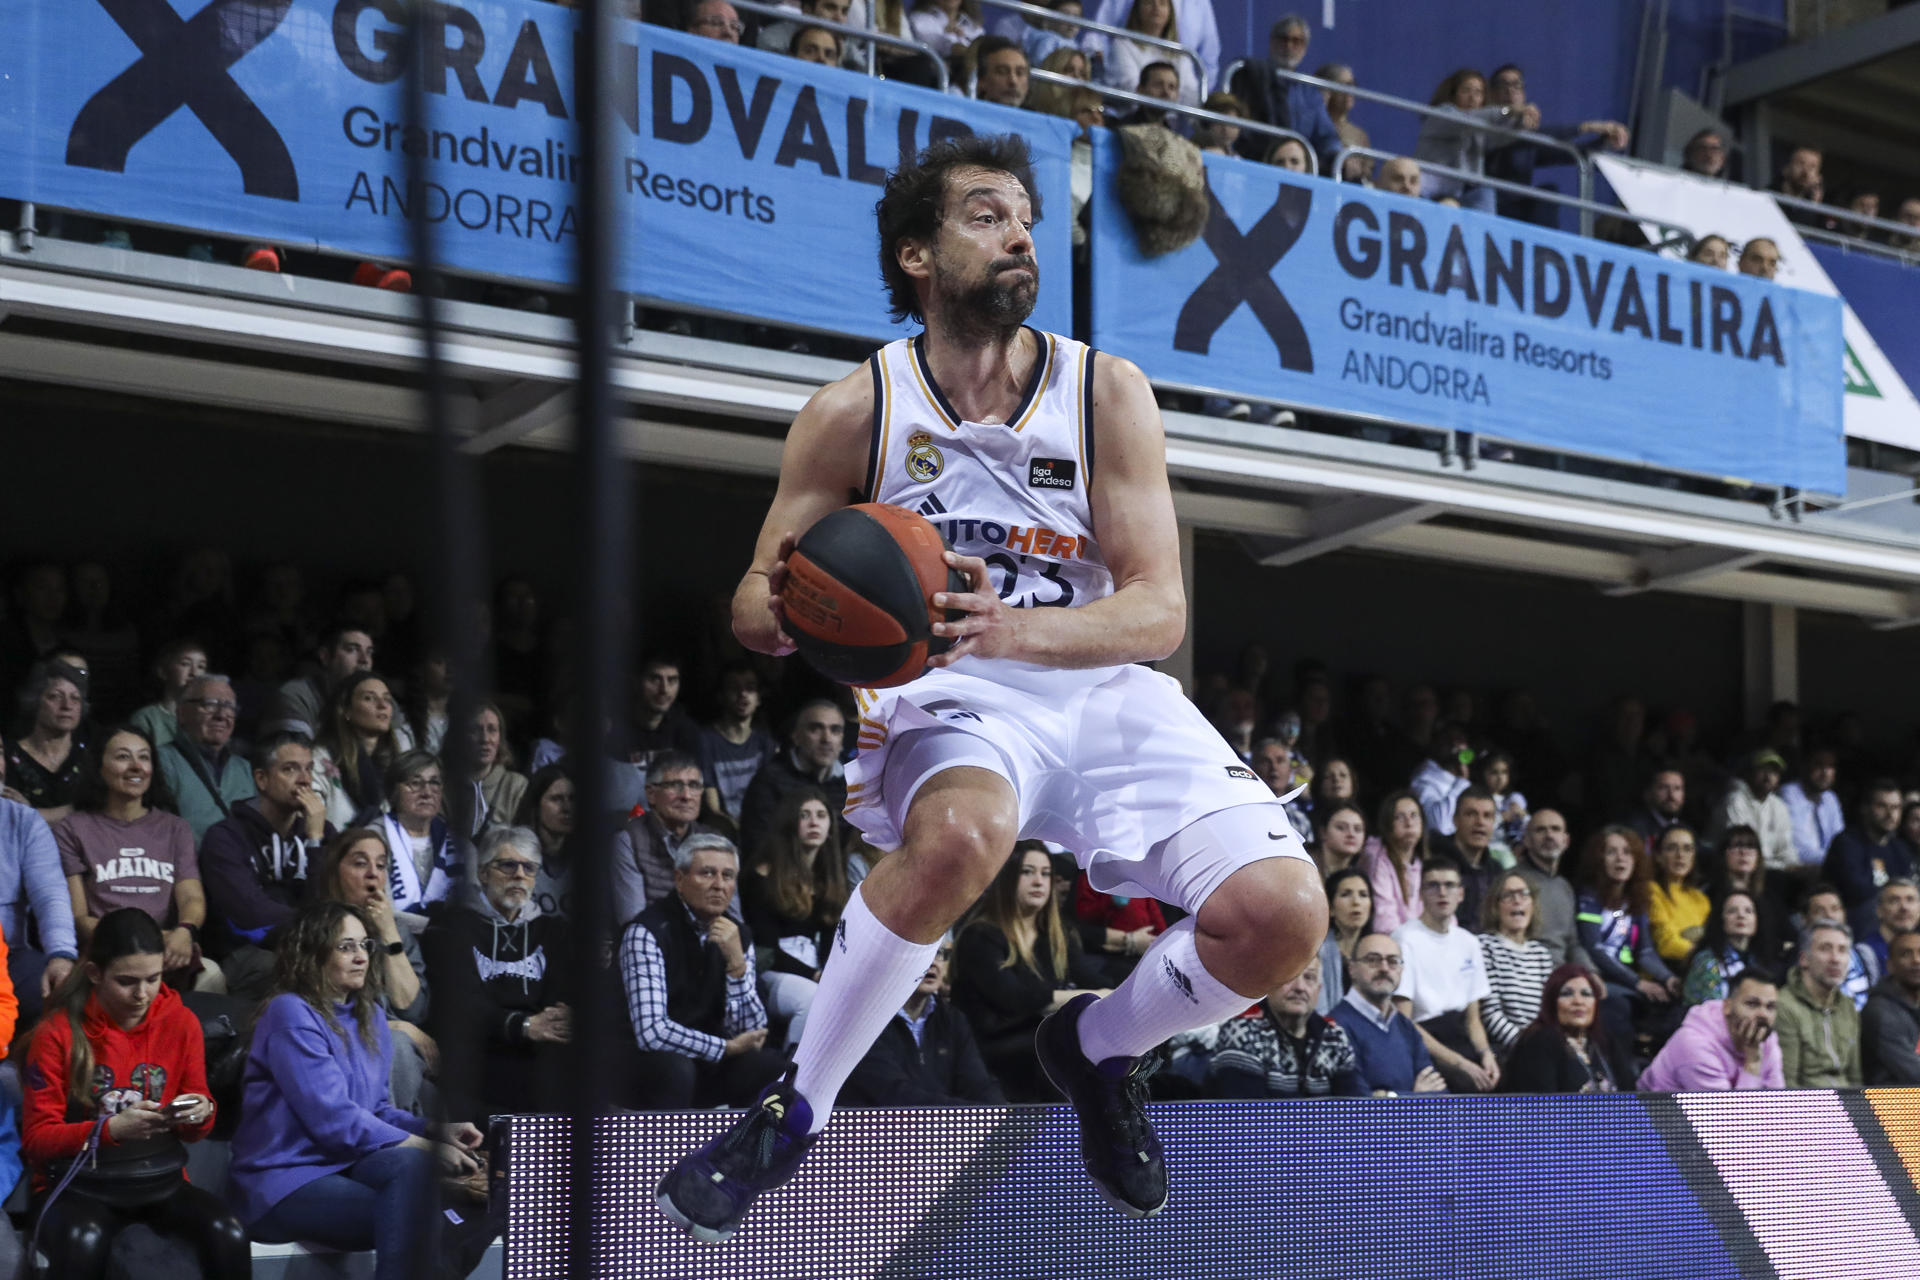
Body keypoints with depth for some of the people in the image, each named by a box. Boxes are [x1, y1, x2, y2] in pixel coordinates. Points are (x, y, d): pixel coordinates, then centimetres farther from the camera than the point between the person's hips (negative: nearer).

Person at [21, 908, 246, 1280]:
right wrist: (112, 1129, -24)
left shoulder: (181, 1022, 1)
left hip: (159, 1179, 3)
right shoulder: (58, 1032, -8)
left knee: (228, 1234, -28)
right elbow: (36, 1139, -8)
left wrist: (201, 1113, -14)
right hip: (77, 1183, -3)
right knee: (83, 1242, -38)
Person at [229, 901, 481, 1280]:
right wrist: (427, 1147, -18)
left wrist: (437, 1132, -2)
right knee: (408, 1215, -29)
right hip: (284, 1183, -7)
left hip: (341, 1168, 7)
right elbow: (334, 1120, -19)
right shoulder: (292, 1014, -12)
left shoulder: (369, 1017, 14)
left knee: (409, 1163, -26)